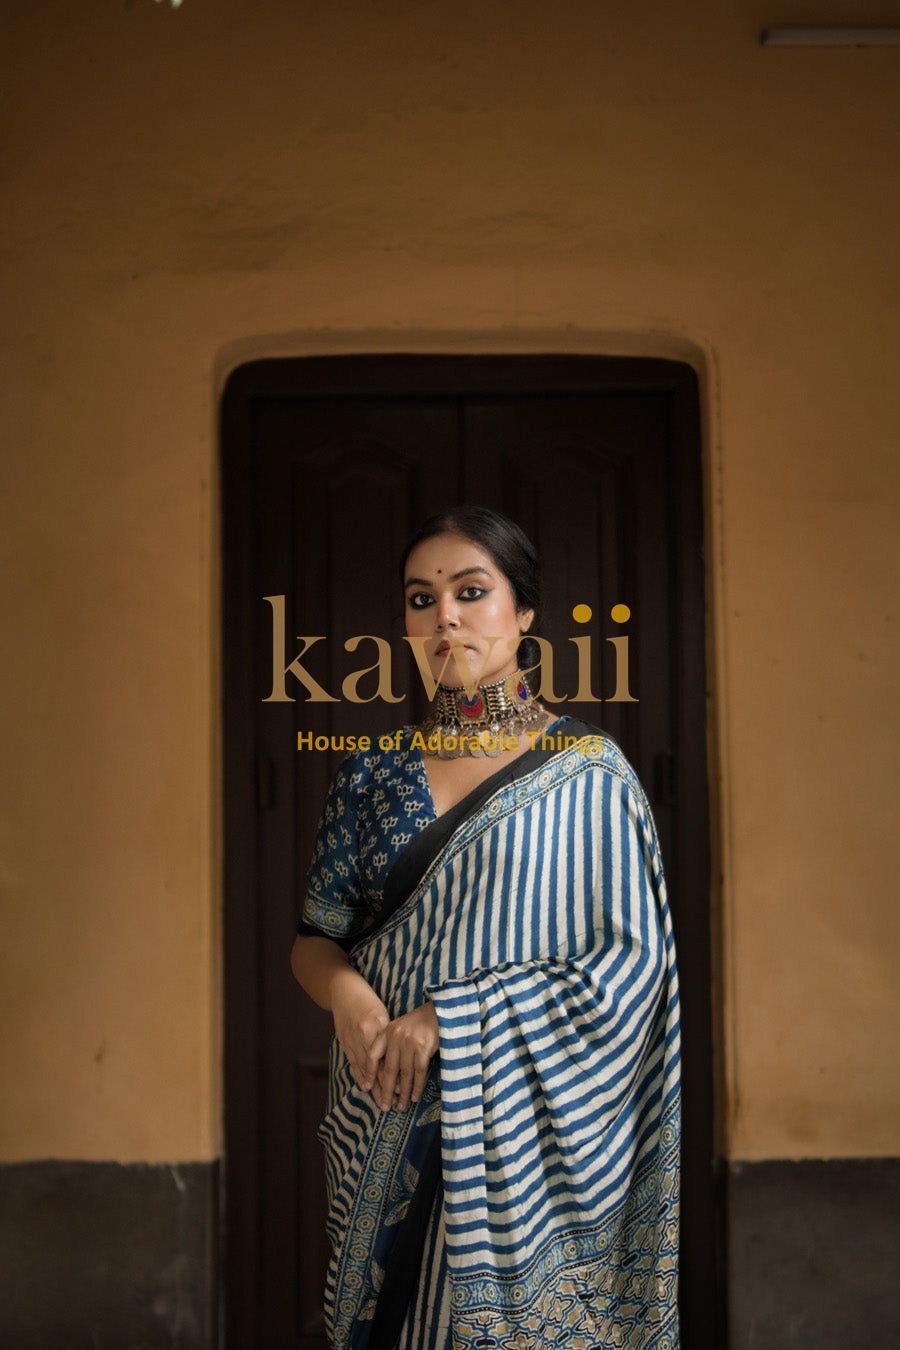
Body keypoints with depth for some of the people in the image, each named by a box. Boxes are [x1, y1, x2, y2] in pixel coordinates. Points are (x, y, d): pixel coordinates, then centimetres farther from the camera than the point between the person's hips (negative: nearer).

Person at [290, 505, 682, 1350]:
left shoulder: (589, 772, -5)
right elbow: (314, 938, 8)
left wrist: (452, 1019, -18)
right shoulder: (373, 771, 5)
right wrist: (349, 995, -15)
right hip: (382, 1122, 3)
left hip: (522, 1124, -3)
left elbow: (633, 960, -10)